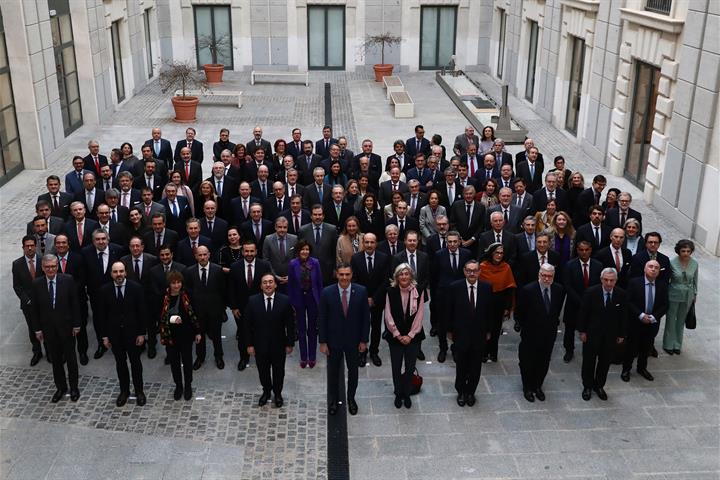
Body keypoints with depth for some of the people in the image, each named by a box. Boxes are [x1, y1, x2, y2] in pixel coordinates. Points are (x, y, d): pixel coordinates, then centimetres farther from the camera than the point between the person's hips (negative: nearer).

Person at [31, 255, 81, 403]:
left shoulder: (68, 280, -12)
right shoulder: (36, 284, -6)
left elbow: (74, 304, -6)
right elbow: (34, 308, 0)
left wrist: (76, 324, -6)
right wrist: (37, 329, 0)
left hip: (66, 327, -1)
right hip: (48, 329, 2)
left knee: (70, 358, 12)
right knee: (55, 360, 14)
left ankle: (74, 387, 28)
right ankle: (60, 387, 29)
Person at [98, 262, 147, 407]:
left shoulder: (136, 287, -11)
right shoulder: (105, 290, -6)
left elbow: (142, 312, -7)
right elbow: (102, 314, 0)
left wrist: (141, 333, -8)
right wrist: (104, 336, -1)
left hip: (132, 332, -1)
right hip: (114, 334, 2)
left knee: (135, 362, 11)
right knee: (120, 363, 14)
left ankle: (139, 391, 27)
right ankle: (124, 391, 30)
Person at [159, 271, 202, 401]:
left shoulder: (186, 296, -8)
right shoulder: (164, 298, -8)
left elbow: (193, 314, -2)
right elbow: (160, 317, -5)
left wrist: (197, 332, 0)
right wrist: (171, 319, -23)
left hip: (186, 334, 0)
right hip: (170, 335, 1)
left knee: (187, 360, 11)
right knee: (174, 361, 12)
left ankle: (188, 386, 29)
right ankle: (178, 386, 31)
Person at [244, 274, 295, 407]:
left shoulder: (285, 301, -13)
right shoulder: (252, 301, -10)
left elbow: (290, 324, -6)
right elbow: (248, 324, -5)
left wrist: (290, 343, -4)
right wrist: (249, 344, -5)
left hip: (278, 345, 0)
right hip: (260, 345, 1)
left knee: (278, 371, 17)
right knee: (263, 371, 18)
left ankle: (278, 393, 42)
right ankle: (266, 391, 44)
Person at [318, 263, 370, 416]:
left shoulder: (361, 291, -12)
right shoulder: (327, 293, -13)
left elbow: (365, 317, -5)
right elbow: (322, 319, -7)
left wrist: (364, 340, -4)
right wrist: (322, 342, -7)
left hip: (354, 340, 1)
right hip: (333, 340, -1)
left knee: (353, 371, 17)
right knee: (333, 372, 15)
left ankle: (351, 399, 40)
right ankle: (333, 400, 36)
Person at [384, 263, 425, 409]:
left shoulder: (418, 291, -7)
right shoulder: (391, 291, -8)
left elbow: (419, 315, -6)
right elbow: (388, 316, -5)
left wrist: (410, 335, -10)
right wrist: (398, 335, -9)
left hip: (413, 336, 0)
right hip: (395, 336, 0)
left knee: (410, 367, 8)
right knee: (396, 367, 9)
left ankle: (406, 394, 28)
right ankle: (398, 394, 29)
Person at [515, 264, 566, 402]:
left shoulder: (559, 290, -9)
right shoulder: (527, 290, -21)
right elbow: (519, 313, -9)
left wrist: (554, 323, 9)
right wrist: (526, 327, -1)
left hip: (549, 334, 3)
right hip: (531, 335, -3)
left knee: (543, 363, 17)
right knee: (527, 362, 13)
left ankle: (537, 386, 37)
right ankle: (527, 388, 33)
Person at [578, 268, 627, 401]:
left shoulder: (621, 294, -10)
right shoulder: (591, 292, -17)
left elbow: (623, 316, -1)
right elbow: (583, 313, -9)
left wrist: (622, 334, 2)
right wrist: (582, 331, -6)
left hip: (610, 335, 2)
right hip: (592, 333, -2)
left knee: (605, 362, 14)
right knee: (589, 360, 12)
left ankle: (599, 386, 34)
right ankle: (587, 386, 31)